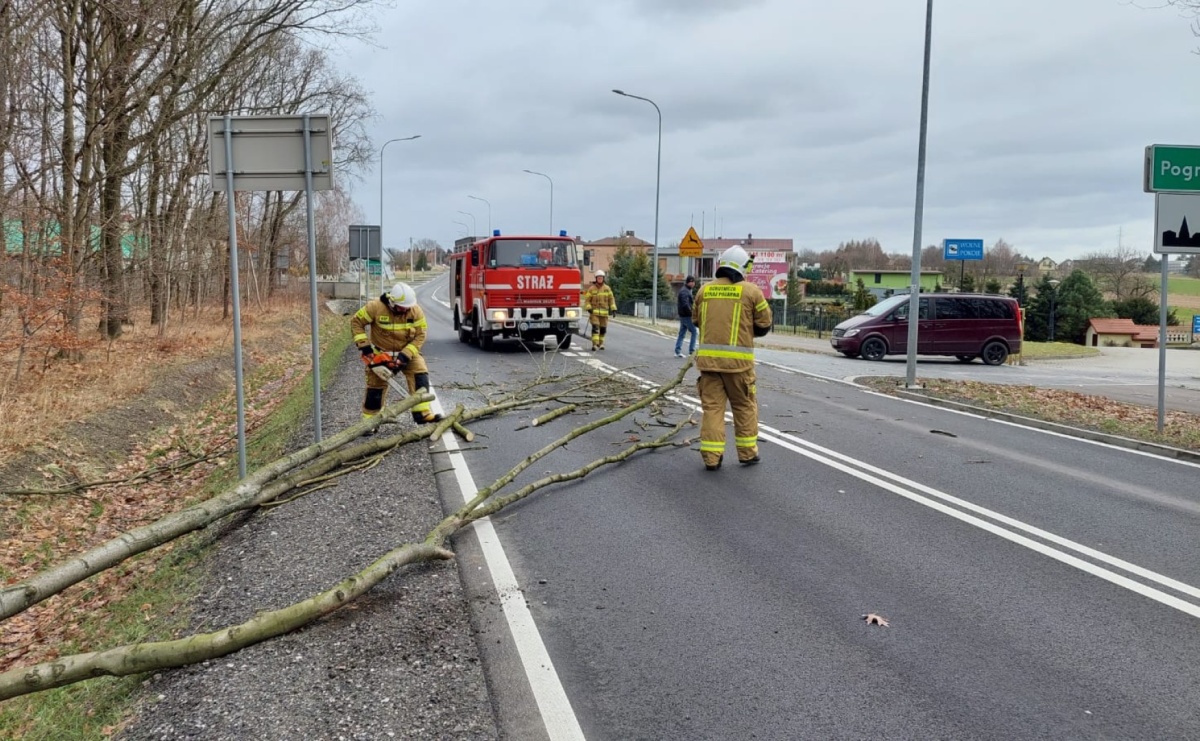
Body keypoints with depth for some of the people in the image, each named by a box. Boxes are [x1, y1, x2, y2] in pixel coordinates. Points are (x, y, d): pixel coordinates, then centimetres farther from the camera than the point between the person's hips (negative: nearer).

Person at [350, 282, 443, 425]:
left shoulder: (415, 311, -17)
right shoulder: (375, 307, -22)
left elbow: (420, 336, -16)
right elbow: (356, 322, -13)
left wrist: (405, 355, -25)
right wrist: (364, 345, -20)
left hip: (407, 352, 1)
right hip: (381, 353, -1)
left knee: (420, 376, -19)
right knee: (375, 386, 1)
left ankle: (422, 413, -21)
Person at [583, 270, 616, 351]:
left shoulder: (607, 288, 6)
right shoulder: (591, 288, -2)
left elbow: (611, 299, 8)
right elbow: (587, 299, -1)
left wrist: (613, 309, -1)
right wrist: (588, 308, -15)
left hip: (604, 312, 3)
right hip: (594, 312, -3)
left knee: (603, 329, 7)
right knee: (595, 328, -14)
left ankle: (600, 343, 24)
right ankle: (594, 344, -17)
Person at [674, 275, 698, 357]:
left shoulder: (686, 290, 17)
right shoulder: (685, 291, -15)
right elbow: (685, 305, -24)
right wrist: (691, 313, -20)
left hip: (683, 315, 10)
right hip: (686, 316, -10)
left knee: (682, 333, 10)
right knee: (694, 332, -5)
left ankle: (678, 351, 11)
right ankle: (691, 351, -5)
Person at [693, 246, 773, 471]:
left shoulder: (704, 290, 7)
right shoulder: (751, 291, -3)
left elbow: (697, 320, 17)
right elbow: (764, 325, 3)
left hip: (708, 357, 3)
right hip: (738, 359, -3)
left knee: (712, 406, 6)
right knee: (745, 406, 12)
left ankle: (711, 456, 4)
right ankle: (747, 453, 20)